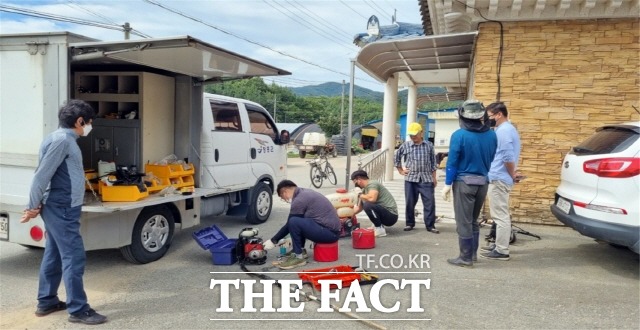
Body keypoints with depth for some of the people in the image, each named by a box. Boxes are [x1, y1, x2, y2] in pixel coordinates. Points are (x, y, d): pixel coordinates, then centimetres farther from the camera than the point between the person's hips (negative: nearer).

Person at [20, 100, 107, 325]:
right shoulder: (61, 140, -17)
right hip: (62, 209, -10)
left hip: (60, 208, 10)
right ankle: (78, 310, 1)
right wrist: (33, 206, -12)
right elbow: (42, 175, -19)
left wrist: (37, 205, 10)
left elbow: (44, 174, 15)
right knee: (74, 258, -6)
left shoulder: (65, 139, 14)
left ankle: (46, 302, 28)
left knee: (54, 256, 17)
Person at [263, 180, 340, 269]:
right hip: (331, 228, 10)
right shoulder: (305, 193, 15)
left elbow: (289, 225, -7)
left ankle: (299, 257, -7)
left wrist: (273, 241, 4)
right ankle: (300, 250, 18)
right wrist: (293, 238, 33)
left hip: (330, 232, -10)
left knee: (294, 222, -21)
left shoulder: (299, 200, -14)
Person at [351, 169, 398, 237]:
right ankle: (377, 225, 18)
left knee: (367, 205, -30)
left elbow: (372, 198, -34)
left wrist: (361, 196, -16)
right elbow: (358, 208, 20)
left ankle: (380, 230, -14)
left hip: (391, 216, -10)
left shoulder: (372, 184, -15)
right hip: (385, 211, 10)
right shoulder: (365, 189, 12)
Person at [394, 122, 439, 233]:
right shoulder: (405, 146, 2)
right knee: (410, 203, 6)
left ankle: (430, 225, 6)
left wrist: (434, 177, 6)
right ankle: (410, 224, 21)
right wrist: (401, 171, 12)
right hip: (410, 179, 0)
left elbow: (433, 162, 8)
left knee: (429, 202, -3)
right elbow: (397, 157, 17)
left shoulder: (429, 145, 4)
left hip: (426, 179, 0)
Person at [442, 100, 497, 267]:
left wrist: (447, 184, -8)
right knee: (473, 220, 19)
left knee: (463, 222, 3)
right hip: (483, 182, 6)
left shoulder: (459, 135, -14)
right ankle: (473, 254, 26)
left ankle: (466, 258, 8)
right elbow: (491, 159, 8)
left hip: (464, 182, -5)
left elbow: (452, 161, -13)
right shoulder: (491, 135, 1)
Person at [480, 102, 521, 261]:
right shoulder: (507, 129, 17)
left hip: (499, 179, -11)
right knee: (501, 214, 16)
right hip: (500, 178, 11)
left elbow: (508, 157, -23)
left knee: (500, 215, -5)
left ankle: (502, 251, 0)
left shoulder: (503, 131, -16)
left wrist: (513, 175, -11)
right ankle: (500, 245, 26)